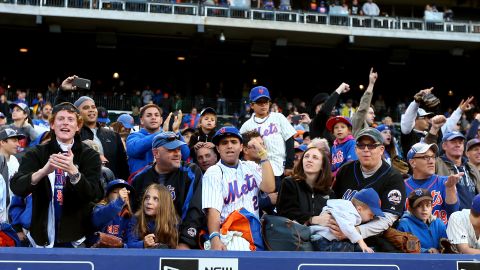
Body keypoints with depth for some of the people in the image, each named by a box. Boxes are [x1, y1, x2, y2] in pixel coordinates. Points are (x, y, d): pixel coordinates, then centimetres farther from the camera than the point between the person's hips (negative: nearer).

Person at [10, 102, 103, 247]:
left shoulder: (90, 155, -2)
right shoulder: (36, 153, 1)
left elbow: (95, 195, -15)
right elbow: (16, 187, -14)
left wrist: (73, 171, -32)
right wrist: (44, 171, -32)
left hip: (75, 237, -1)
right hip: (42, 236, 1)